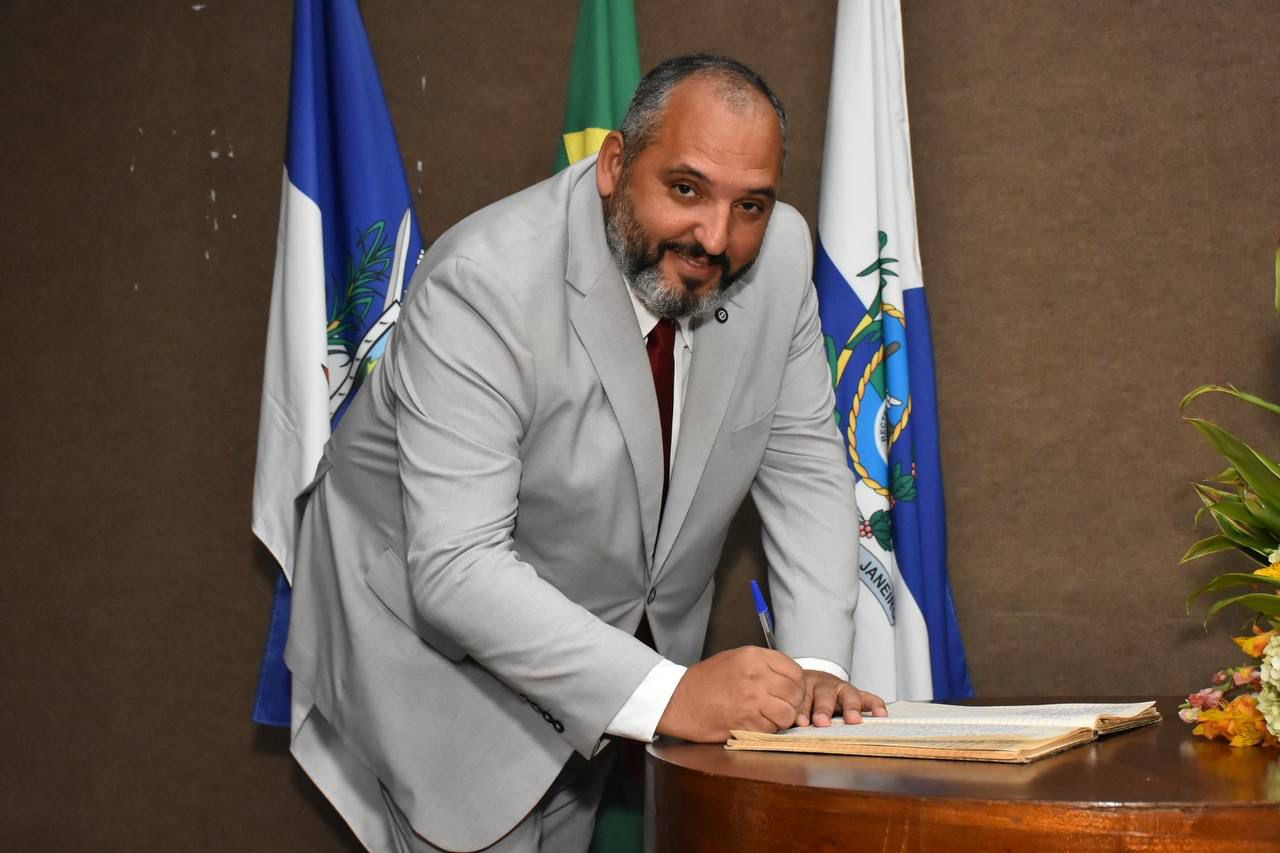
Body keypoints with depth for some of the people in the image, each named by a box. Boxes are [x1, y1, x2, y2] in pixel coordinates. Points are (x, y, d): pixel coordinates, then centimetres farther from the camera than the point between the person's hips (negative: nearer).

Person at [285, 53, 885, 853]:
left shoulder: (780, 252, -13)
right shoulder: (485, 283, -30)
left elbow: (805, 468, -4)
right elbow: (457, 565, -33)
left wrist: (816, 668, -18)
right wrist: (668, 694, -41)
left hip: (622, 629, 5)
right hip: (436, 621, -5)